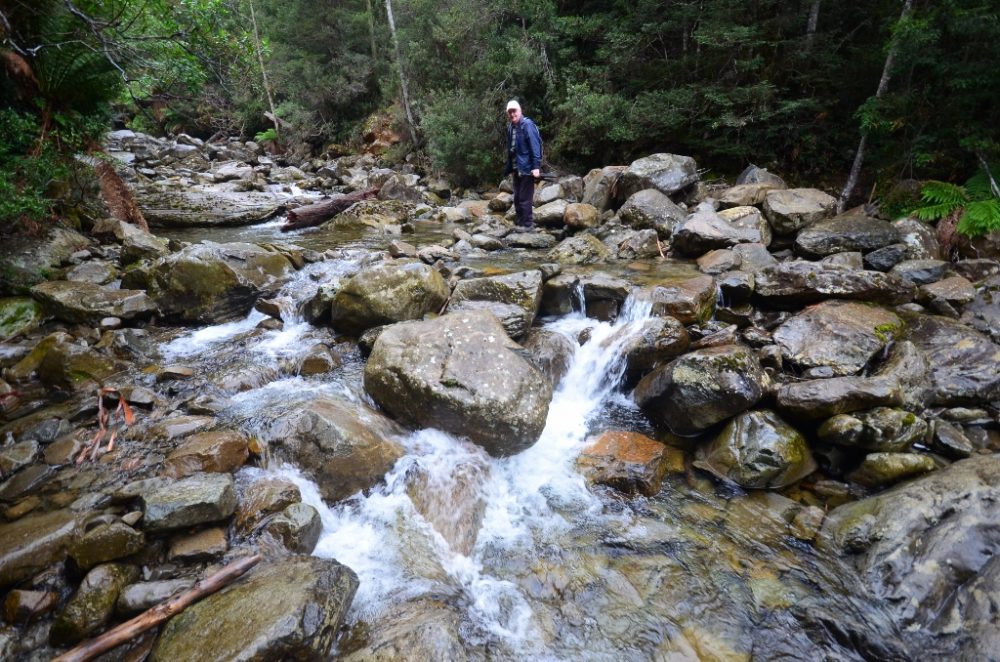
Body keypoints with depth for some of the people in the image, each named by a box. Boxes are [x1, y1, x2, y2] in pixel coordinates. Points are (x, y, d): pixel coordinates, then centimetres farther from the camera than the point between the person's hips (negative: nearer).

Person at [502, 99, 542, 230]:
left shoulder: (527, 125, -11)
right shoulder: (510, 127, 11)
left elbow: (535, 146, -17)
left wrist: (536, 166, -23)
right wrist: (508, 168, 15)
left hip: (526, 168, -8)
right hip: (516, 168, 8)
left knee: (525, 199, -6)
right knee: (517, 198, 12)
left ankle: (528, 225, 2)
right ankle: (520, 224, 22)